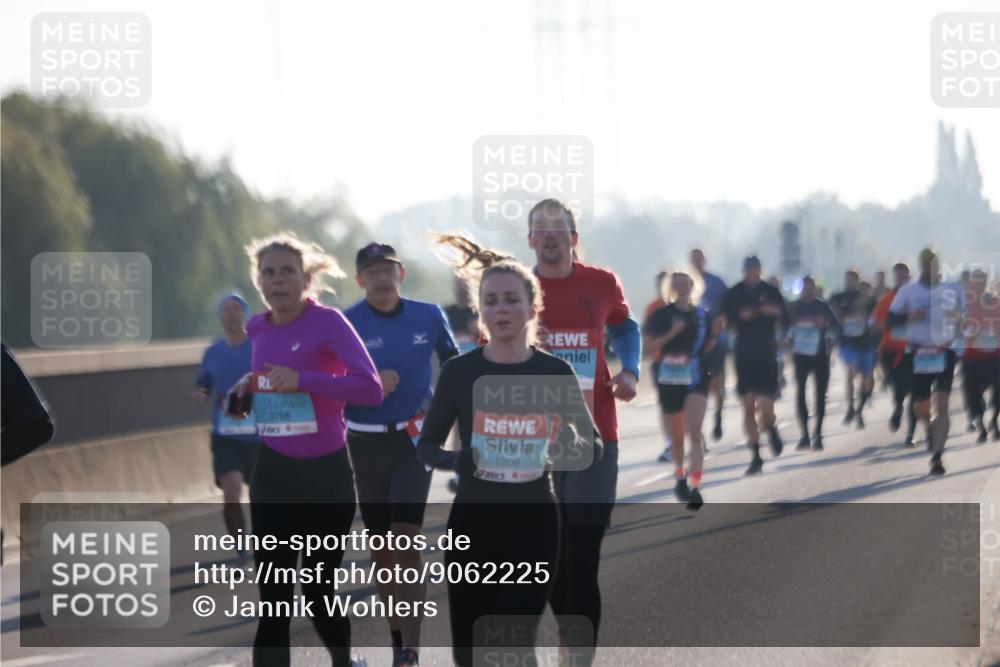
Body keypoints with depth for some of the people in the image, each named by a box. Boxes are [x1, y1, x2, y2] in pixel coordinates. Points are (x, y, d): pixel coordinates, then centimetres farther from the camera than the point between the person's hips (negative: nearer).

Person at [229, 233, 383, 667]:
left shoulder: (327, 322, -12)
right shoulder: (258, 329, 5)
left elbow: (371, 389, -21)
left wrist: (302, 380, -26)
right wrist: (250, 388, 4)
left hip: (326, 474, -4)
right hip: (273, 475, 4)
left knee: (318, 590, 9)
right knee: (273, 600, -3)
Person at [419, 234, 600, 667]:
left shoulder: (555, 372, -3)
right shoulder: (459, 371, -3)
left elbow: (593, 449, 2)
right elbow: (427, 445, 4)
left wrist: (570, 443, -21)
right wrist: (458, 460, -18)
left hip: (534, 523, -1)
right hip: (472, 521, 1)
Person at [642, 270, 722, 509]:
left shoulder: (702, 315, 7)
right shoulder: (661, 314, -2)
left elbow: (705, 349, 14)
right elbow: (647, 344, -9)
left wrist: (714, 333, -4)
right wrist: (672, 333, -19)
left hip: (696, 378, 0)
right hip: (669, 379, 0)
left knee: (694, 433, -15)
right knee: (676, 437, 13)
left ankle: (695, 488, -18)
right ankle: (680, 477, 39)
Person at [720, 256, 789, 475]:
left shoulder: (770, 292, 2)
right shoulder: (733, 294, 3)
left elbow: (786, 323, 5)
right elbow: (724, 323, 1)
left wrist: (777, 312, -16)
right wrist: (740, 317, -17)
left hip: (767, 357, -1)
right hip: (744, 357, 1)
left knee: (766, 410, -10)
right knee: (748, 409, 0)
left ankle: (772, 430, 25)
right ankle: (756, 456, 10)